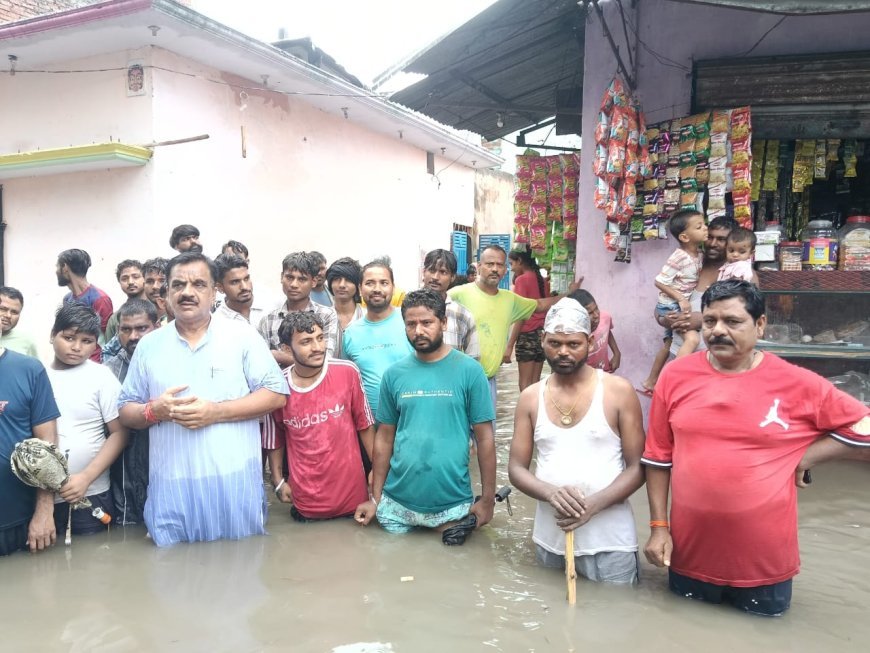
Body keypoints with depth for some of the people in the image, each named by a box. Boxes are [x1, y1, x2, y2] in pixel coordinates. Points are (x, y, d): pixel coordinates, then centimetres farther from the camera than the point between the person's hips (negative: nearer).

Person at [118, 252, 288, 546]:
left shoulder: (242, 336, 1)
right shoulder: (149, 345, 10)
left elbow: (275, 395, -3)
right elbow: (126, 412, 13)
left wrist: (216, 412, -14)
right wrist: (155, 411, -10)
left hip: (235, 480, -2)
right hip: (171, 486, 3)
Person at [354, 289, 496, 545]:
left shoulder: (469, 370, -8)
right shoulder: (394, 374, 1)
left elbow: (484, 438, -5)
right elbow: (384, 438, 7)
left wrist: (487, 499, -6)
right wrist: (375, 498, 6)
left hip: (453, 505, -3)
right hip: (396, 502, 3)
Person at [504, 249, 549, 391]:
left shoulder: (522, 280, -7)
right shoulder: (541, 280, 13)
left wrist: (509, 345, -13)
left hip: (528, 334, -7)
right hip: (542, 333, 7)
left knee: (525, 383, -4)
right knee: (535, 382, 9)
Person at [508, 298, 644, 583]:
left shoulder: (618, 391, -6)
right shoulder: (530, 398, 2)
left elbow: (637, 467, -5)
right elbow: (516, 468, 3)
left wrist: (594, 504, -20)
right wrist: (551, 493, -18)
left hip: (609, 541, -3)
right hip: (549, 539, 3)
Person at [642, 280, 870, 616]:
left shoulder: (796, 383, -9)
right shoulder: (676, 375, -4)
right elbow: (659, 456, 2)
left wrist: (808, 455, -8)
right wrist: (658, 525, 0)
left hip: (765, 563, -1)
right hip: (689, 555, 2)